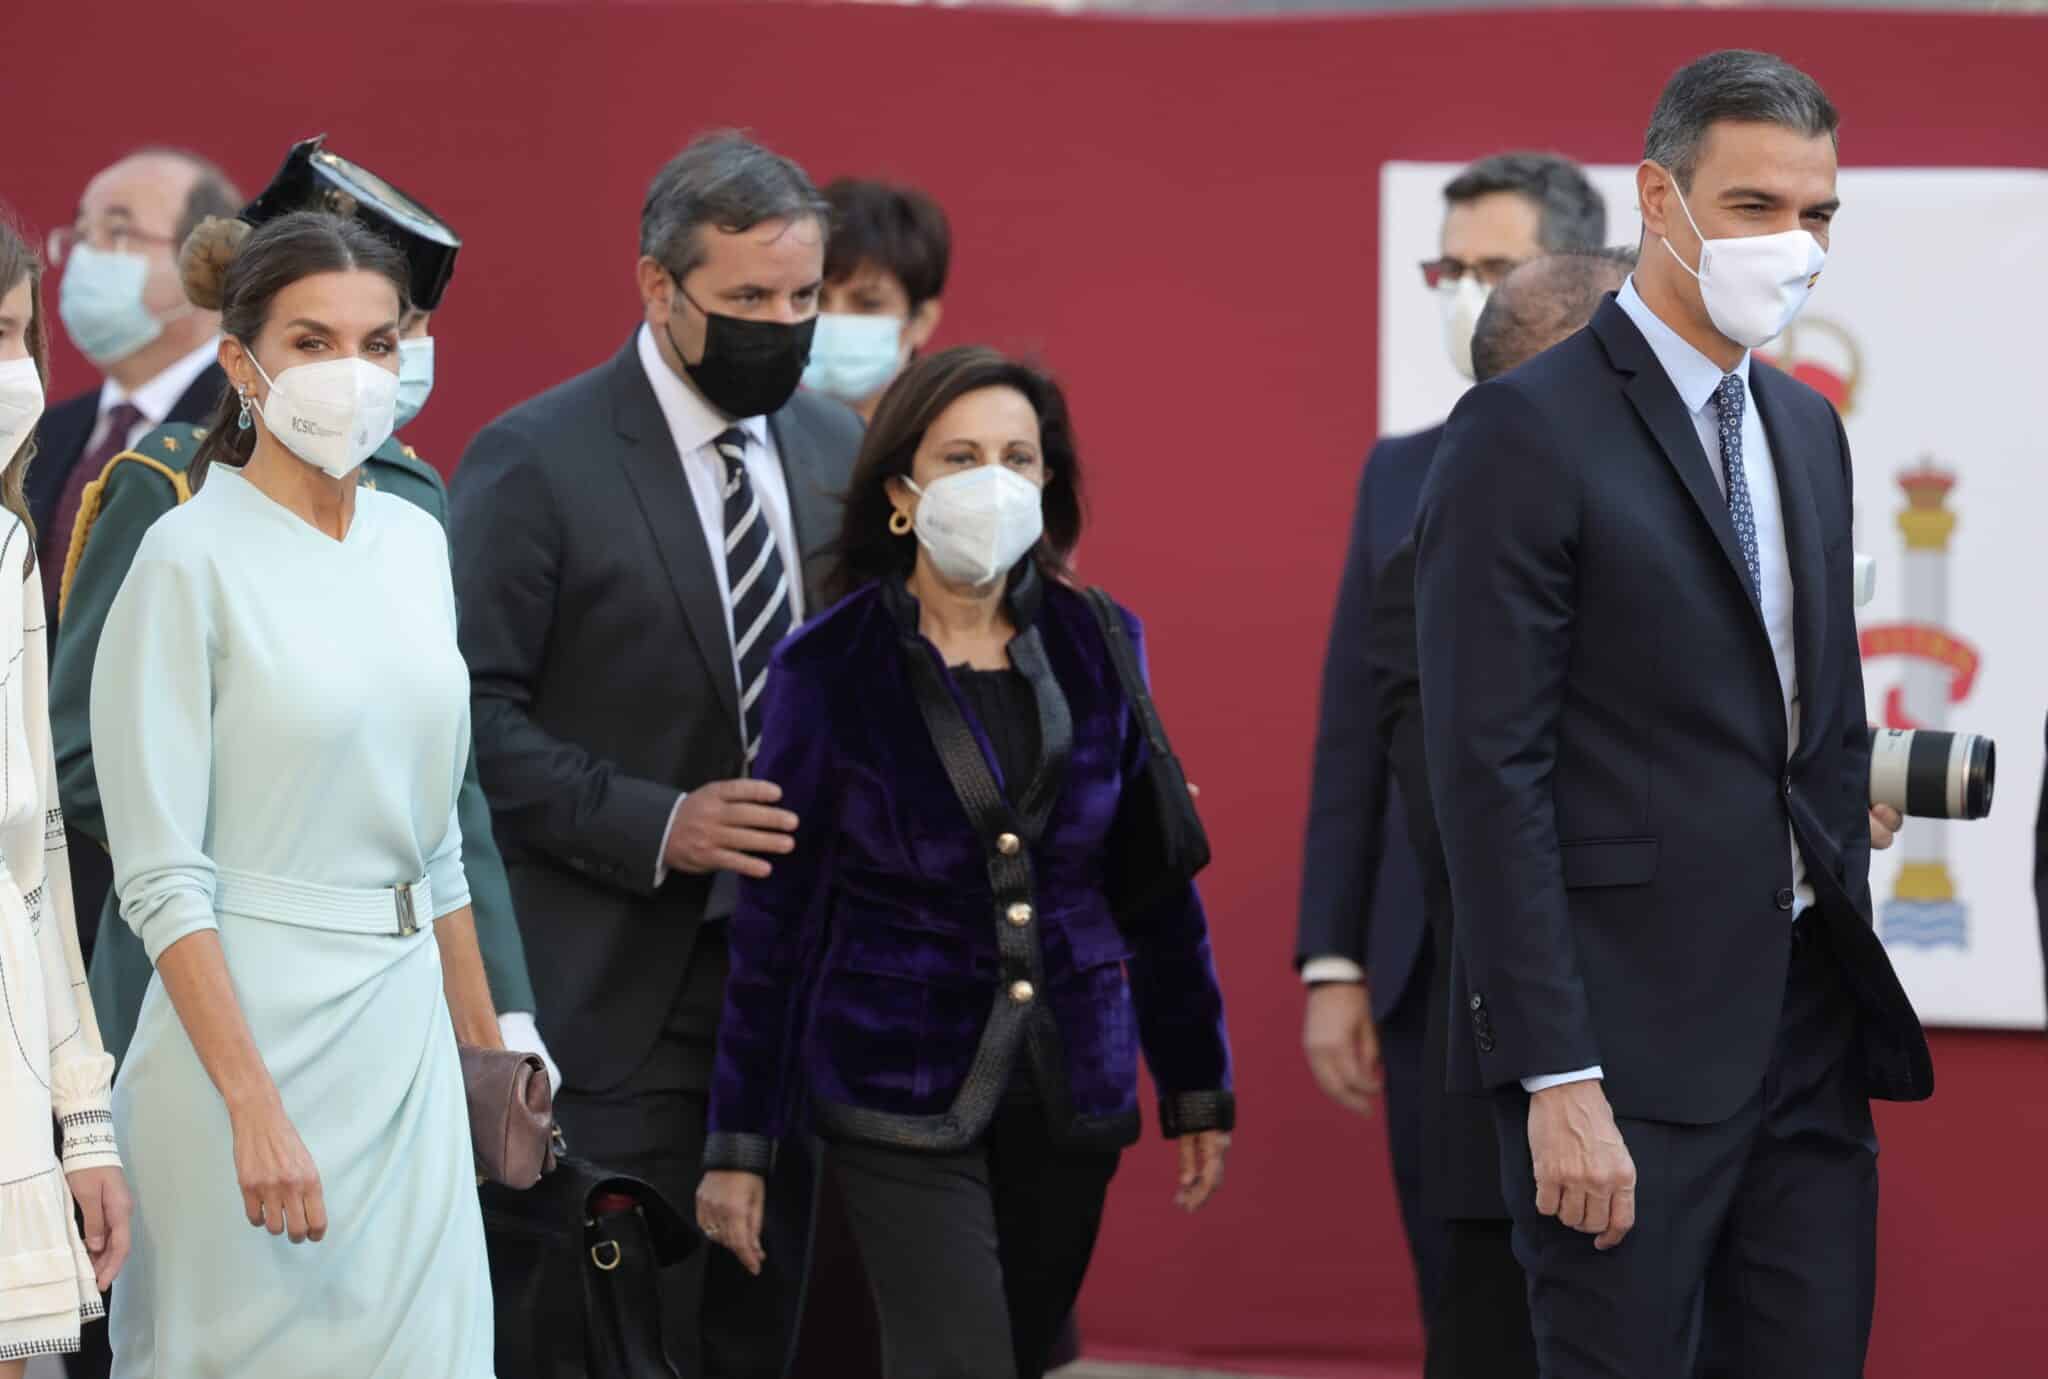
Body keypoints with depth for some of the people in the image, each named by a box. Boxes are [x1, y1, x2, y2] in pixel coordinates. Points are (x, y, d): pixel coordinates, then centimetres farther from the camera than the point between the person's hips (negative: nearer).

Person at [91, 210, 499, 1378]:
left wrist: (485, 1049, 16)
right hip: (257, 1030, -6)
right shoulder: (192, 559, -10)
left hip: (407, 1035, 6)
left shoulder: (417, 543, 10)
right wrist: (256, 1108, -21)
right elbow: (161, 876, -14)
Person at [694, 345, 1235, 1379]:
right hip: (902, 1092, -4)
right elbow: (774, 914, -1)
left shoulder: (1096, 646, 4)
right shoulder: (827, 670, -4)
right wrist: (738, 1143, -2)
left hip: (1073, 1089, 4)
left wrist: (1197, 1087, 11)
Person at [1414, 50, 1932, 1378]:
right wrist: (1557, 1081, -19)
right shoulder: (1528, 431, -9)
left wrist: (1849, 959, 14)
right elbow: (1492, 771, -14)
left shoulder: (1806, 427, 16)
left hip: (1812, 1026, 7)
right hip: (1630, 1048, -7)